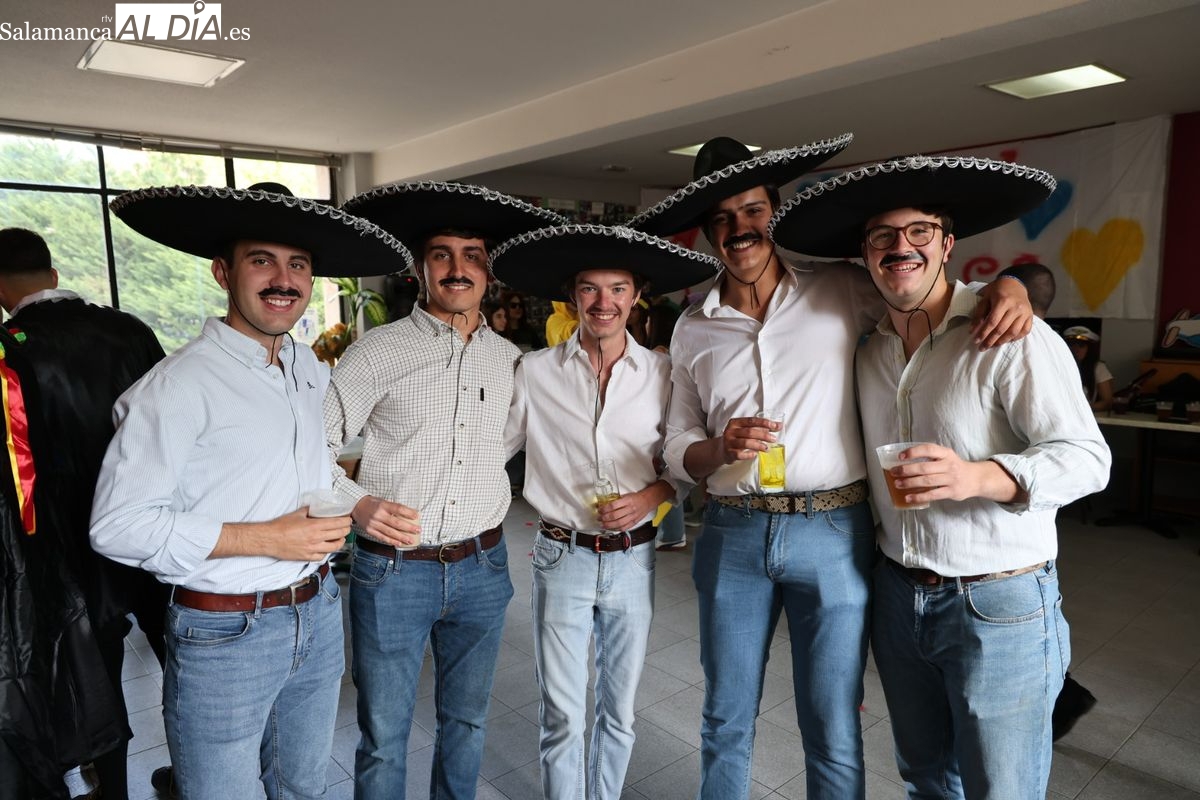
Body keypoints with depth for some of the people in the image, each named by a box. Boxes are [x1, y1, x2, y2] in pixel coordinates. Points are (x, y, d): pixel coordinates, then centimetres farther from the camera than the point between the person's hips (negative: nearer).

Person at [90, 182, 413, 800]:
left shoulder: (312, 370, 5)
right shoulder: (180, 383, -17)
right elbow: (117, 526, -19)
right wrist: (265, 539, -21)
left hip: (318, 616, 6)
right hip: (224, 633, -6)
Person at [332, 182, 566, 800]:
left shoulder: (510, 358, 5)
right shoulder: (379, 349, -7)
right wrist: (356, 503, -23)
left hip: (483, 567, 4)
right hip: (393, 568, -3)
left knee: (467, 721, 21)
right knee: (383, 736, 11)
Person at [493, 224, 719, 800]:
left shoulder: (662, 373, -3)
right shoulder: (534, 372, -4)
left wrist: (651, 496, -12)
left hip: (633, 558, 1)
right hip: (562, 556, -1)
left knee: (619, 712, 17)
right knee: (563, 717, 6)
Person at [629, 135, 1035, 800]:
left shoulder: (842, 289, 1)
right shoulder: (693, 329, 7)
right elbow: (678, 450, 7)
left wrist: (1007, 284, -12)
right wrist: (720, 449, -14)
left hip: (833, 535, -2)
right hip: (733, 536, 2)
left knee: (833, 737, 10)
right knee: (726, 724, 17)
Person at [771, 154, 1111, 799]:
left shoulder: (1011, 336, -14)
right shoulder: (866, 351, 5)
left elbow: (1086, 455, -17)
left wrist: (978, 476, -34)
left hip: (999, 604, -5)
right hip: (897, 595, 5)